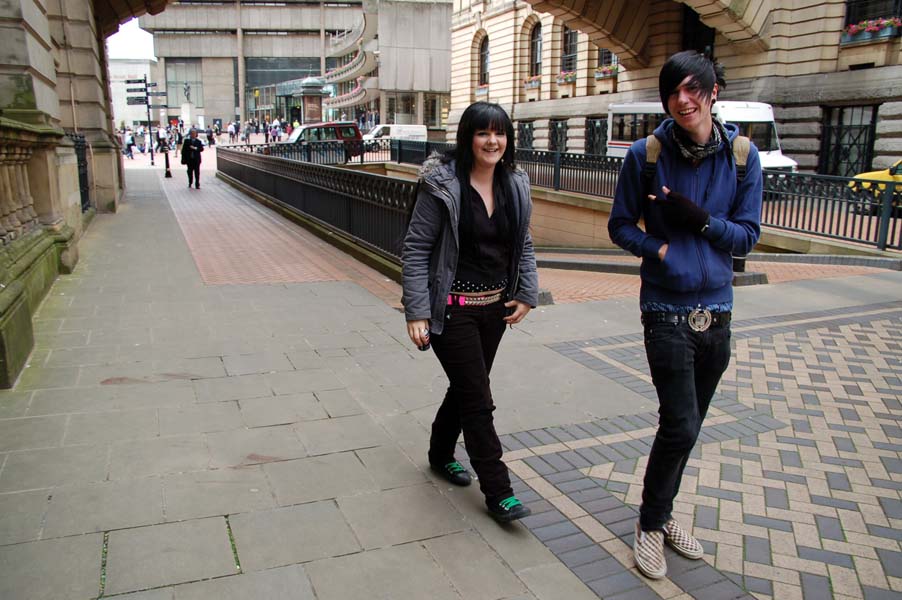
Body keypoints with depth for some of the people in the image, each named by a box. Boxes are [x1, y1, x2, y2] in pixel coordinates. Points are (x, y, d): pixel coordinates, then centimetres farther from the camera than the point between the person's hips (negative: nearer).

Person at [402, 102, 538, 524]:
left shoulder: (515, 186, 4)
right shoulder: (443, 186, -14)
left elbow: (523, 245, 15)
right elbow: (415, 249, -13)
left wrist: (527, 293, 4)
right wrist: (416, 312, -18)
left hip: (496, 307, 6)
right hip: (453, 309, -6)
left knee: (465, 387, 19)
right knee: (478, 400, -4)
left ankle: (441, 455, 42)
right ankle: (498, 493, 8)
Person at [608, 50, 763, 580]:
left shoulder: (742, 154, -1)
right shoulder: (646, 154, -7)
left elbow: (749, 235, 1)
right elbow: (620, 226, 1)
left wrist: (700, 220, -17)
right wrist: (659, 249, -18)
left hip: (717, 310, 4)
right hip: (667, 309, -3)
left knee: (687, 426, 14)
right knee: (681, 425, -8)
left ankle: (663, 513, 35)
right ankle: (651, 526, 15)